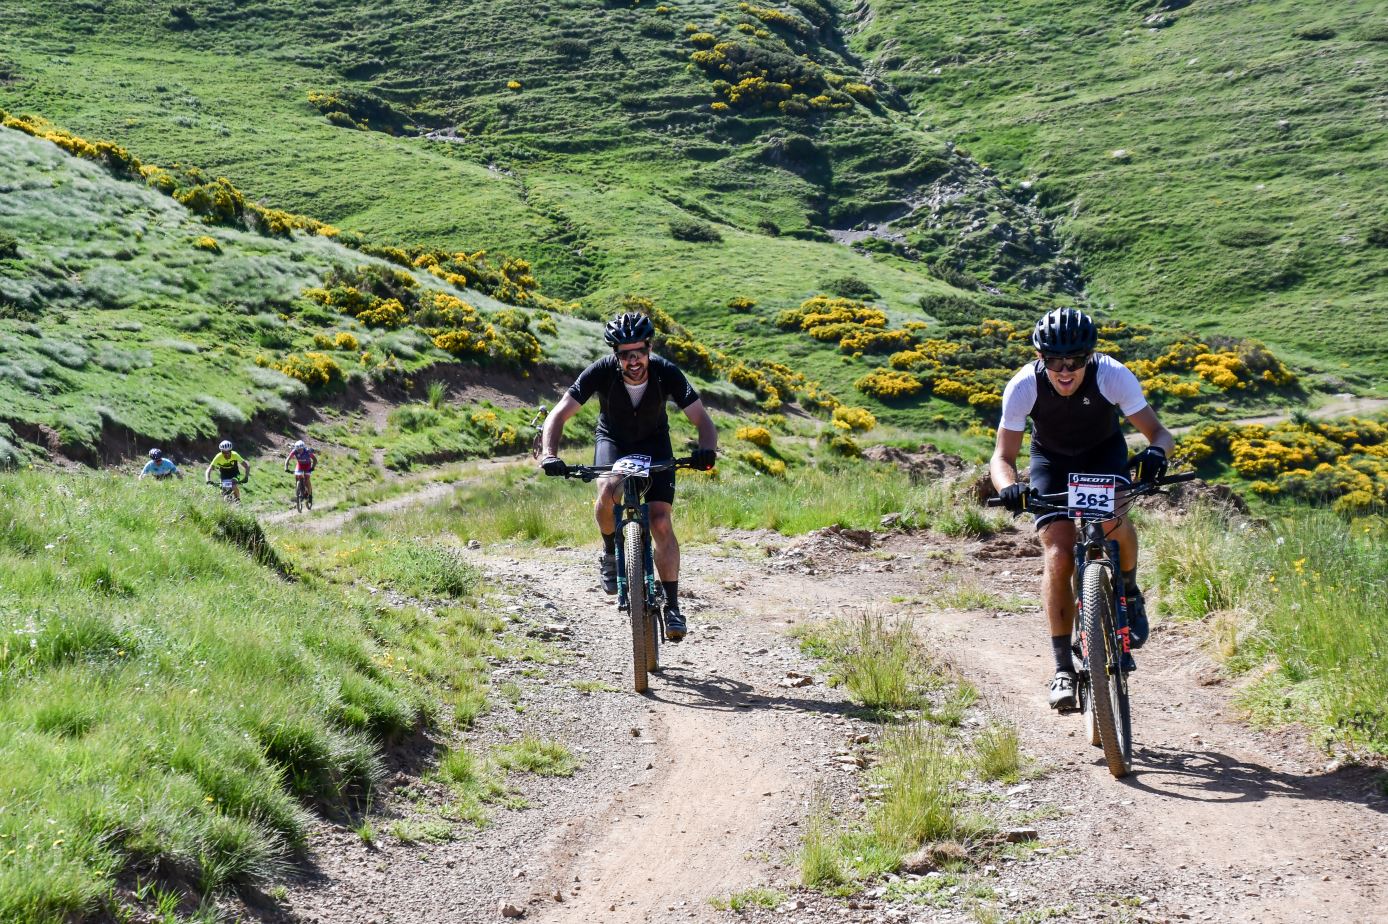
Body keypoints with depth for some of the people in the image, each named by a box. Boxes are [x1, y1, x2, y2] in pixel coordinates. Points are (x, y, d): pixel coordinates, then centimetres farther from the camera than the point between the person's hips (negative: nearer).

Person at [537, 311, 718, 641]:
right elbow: (559, 415, -29)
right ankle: (611, 552, -4)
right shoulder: (601, 372, -30)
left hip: (654, 444, 0)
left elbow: (703, 420, -27)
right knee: (609, 491, -33)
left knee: (661, 523, -15)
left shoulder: (667, 373, -28)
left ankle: (672, 606, -5)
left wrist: (706, 450, -48)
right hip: (613, 441, 0)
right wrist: (549, 455, -46)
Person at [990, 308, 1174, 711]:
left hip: (1104, 453, 0)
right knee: (1058, 556, -16)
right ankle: (1063, 668, -7)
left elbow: (1158, 432, -27)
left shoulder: (1114, 376, -31)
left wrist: (1155, 451, -51)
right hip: (1052, 460, 0)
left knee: (1112, 517, -32)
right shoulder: (1023, 387, -30)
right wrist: (1009, 487, -49)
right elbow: (1002, 457, -26)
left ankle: (1129, 592, 0)